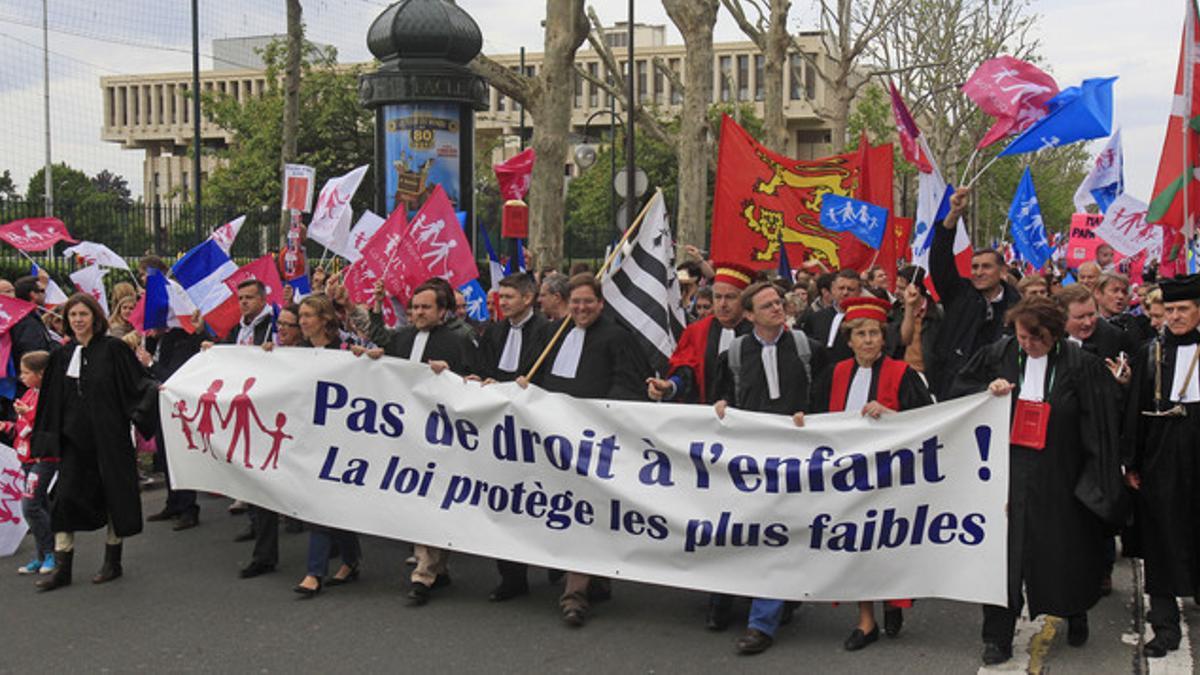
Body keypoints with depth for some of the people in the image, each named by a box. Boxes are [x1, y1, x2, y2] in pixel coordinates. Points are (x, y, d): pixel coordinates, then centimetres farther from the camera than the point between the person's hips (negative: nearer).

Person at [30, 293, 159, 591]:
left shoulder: (112, 348, -4)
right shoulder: (61, 356, 9)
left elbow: (138, 382, -6)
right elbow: (51, 402, 13)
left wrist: (153, 389, -26)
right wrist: (43, 442, 11)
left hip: (108, 437, -4)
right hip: (74, 438, 4)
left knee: (114, 494, 4)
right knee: (64, 497, -1)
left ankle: (113, 562, 17)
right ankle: (63, 569, 5)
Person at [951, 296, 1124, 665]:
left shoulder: (1080, 365, -8)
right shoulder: (997, 355, -1)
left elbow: (1098, 427, -6)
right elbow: (959, 390, 8)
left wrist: (1098, 480, -9)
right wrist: (987, 392, -12)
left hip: (1060, 478, -1)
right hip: (1009, 472, 1)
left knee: (1065, 550, 13)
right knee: (1004, 549, -2)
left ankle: (1076, 614, 40)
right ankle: (997, 637, 6)